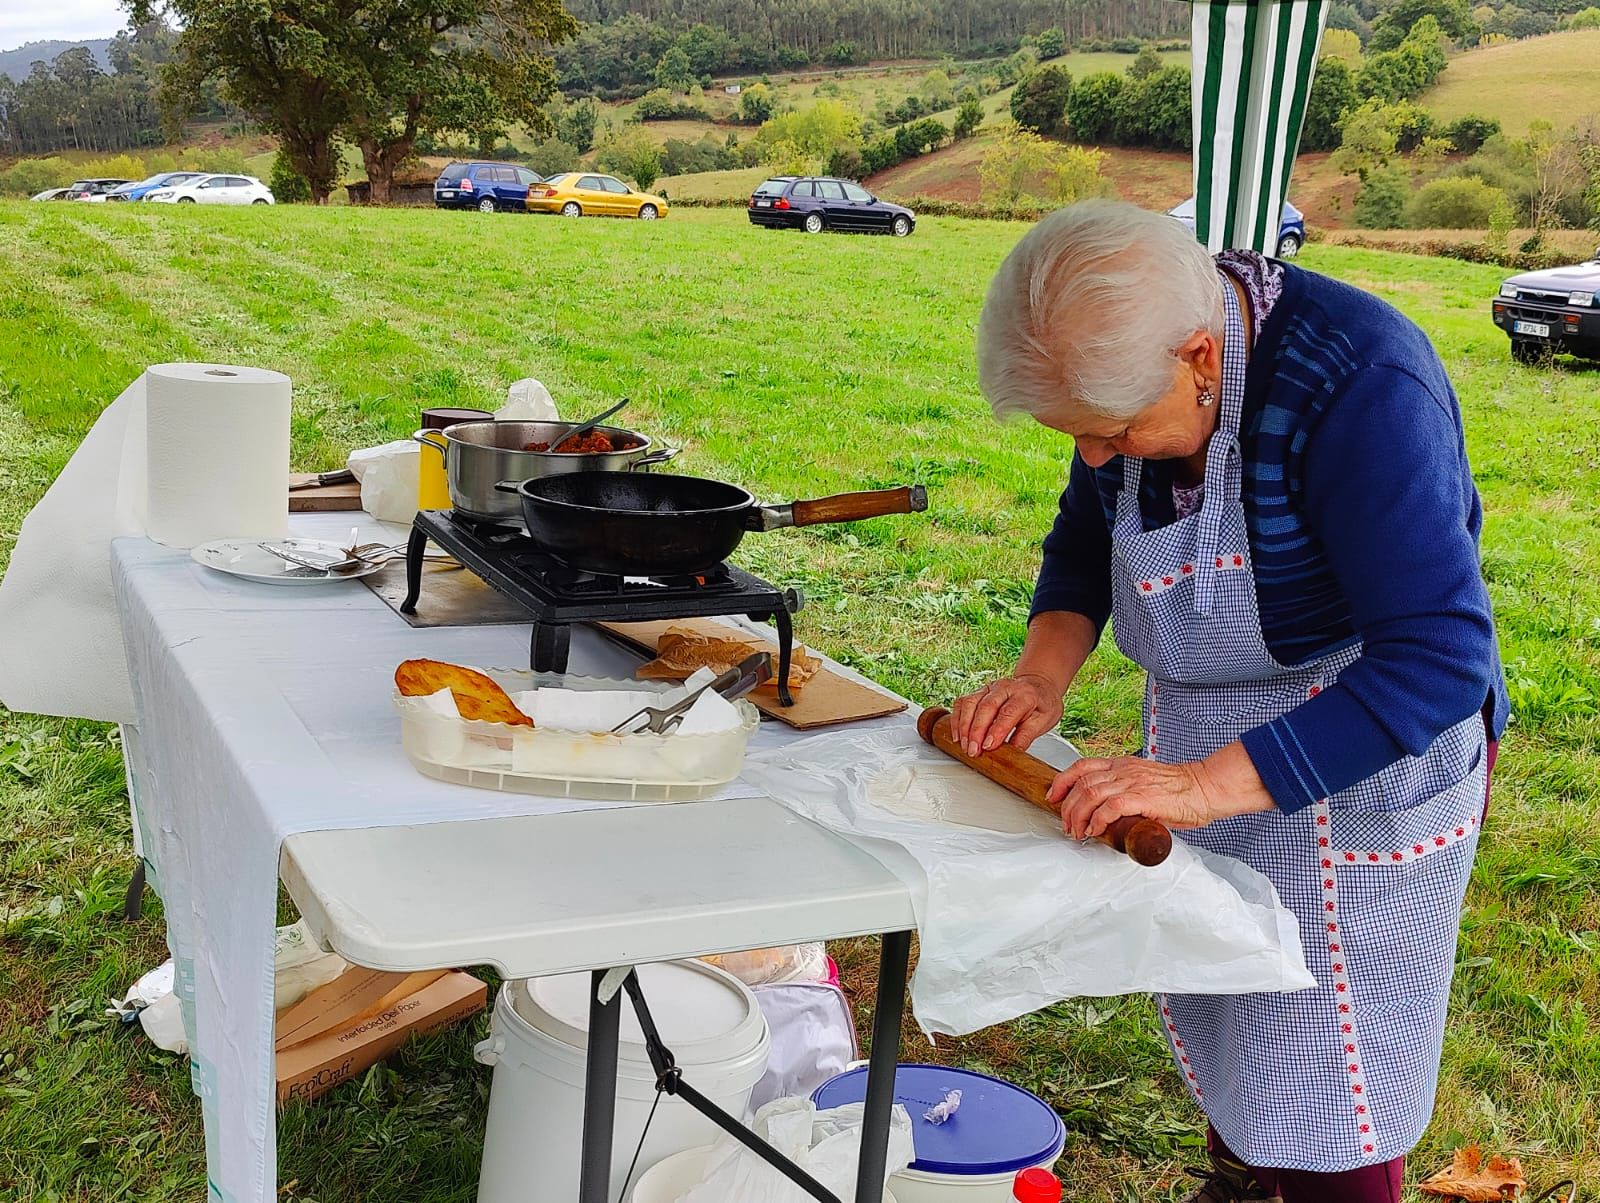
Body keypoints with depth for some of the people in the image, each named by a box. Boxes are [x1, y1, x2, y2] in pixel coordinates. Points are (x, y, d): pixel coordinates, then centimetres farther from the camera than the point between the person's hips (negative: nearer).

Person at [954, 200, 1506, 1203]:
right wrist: (1044, 674, -11)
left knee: (1319, 1082, 3)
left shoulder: (1359, 385, -31)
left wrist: (1204, 784, -39)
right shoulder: (1128, 363, -9)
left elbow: (1440, 661, -35)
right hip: (1206, 751, 7)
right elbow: (1084, 542, 8)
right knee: (1216, 1016, 21)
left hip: (1358, 764, -6)